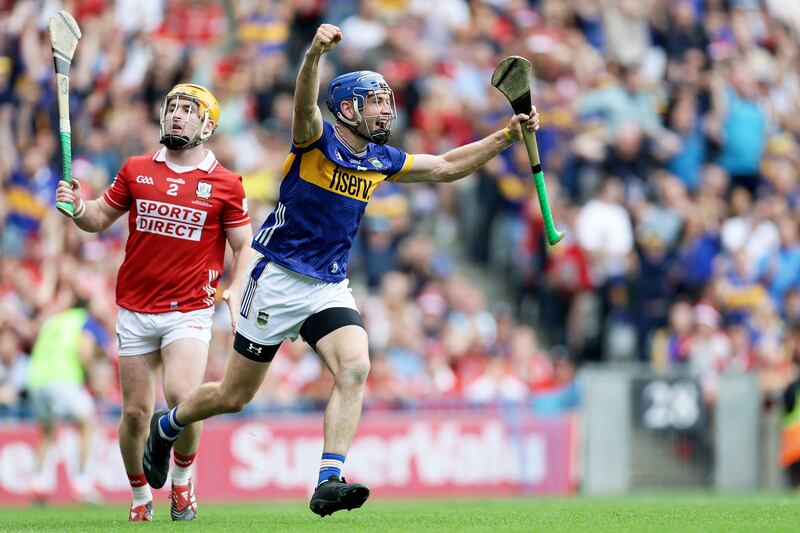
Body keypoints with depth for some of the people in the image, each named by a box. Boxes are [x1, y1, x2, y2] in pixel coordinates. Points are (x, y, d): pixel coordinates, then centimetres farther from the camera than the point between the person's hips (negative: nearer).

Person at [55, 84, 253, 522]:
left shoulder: (225, 185, 1)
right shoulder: (136, 171, 7)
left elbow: (244, 247, 5)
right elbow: (100, 218, 16)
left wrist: (236, 297, -10)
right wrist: (77, 207, -6)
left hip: (190, 312, -3)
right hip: (135, 311, 3)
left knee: (181, 397, -22)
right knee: (135, 412, 2)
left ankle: (182, 476, 5)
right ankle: (140, 496, 21)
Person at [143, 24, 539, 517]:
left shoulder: (381, 161, 8)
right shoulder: (317, 139, -11)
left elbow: (447, 166, 17)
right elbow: (305, 103, -33)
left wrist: (507, 135, 8)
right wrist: (316, 53, -54)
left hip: (331, 288, 5)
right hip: (278, 279, -5)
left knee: (355, 368, -23)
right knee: (233, 397, 4)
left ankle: (329, 482, -27)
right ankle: (167, 426, 34)